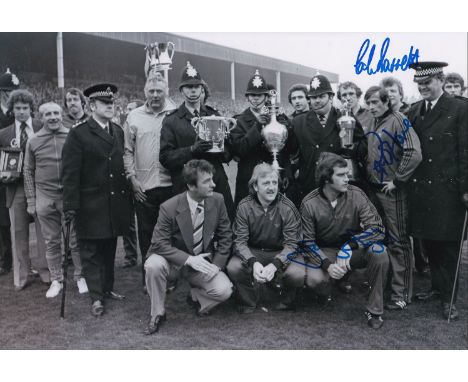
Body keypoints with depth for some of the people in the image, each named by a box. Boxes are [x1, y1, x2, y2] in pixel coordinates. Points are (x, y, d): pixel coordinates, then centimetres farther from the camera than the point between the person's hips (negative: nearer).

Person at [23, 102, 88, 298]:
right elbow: (28, 172, 9)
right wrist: (31, 201, 5)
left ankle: (80, 276, 21)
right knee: (51, 242, 10)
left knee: (76, 240, 5)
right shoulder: (33, 141, 4)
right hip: (45, 198, 1)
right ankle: (56, 280, 22)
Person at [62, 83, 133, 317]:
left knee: (109, 249, 15)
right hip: (91, 207, -5)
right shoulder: (78, 134, -7)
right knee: (91, 251, 4)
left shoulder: (118, 131, 10)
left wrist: (128, 197, 7)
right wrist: (71, 206, -14)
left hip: (116, 204, 5)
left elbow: (123, 165, 10)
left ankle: (107, 288, 28)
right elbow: (70, 173, -10)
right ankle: (96, 298, 11)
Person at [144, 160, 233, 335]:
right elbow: (159, 243, -21)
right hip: (174, 258, -2)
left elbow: (225, 236, -2)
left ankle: (195, 296, 15)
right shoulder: (169, 208, -21)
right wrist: (189, 259, -32)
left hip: (203, 261, 2)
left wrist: (216, 265, -13)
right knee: (153, 265, -34)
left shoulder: (217, 200, -12)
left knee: (224, 290, -22)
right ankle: (157, 314, -7)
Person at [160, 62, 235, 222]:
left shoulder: (215, 115, 15)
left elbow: (229, 153, 13)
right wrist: (192, 150, -17)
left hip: (218, 185, 3)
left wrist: (219, 150, -10)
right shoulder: (171, 121, 5)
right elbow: (165, 157, -4)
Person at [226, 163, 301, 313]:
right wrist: (253, 263, -34)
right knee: (233, 268, -29)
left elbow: (291, 243, -15)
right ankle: (248, 302, 3)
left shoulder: (288, 207, -13)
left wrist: (275, 264, -34)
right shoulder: (244, 206, -10)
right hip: (252, 252, 1)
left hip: (280, 253, 0)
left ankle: (285, 301, 6)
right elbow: (240, 241, -13)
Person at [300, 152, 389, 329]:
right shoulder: (309, 203, -15)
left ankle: (374, 310, -13)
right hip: (326, 252, 0)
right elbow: (309, 241, -8)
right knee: (314, 279, -29)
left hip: (355, 248, 1)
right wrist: (327, 264, -25)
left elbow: (377, 228, -19)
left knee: (378, 251, -31)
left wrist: (348, 247, -31)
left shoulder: (356, 194, -15)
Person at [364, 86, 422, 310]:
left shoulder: (398, 120, -11)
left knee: (398, 241, -2)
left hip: (392, 191, -8)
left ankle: (402, 293, 6)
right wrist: (368, 178, 14)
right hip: (374, 189, 8)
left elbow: (414, 154, -20)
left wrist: (397, 180, -16)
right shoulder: (373, 124, 12)